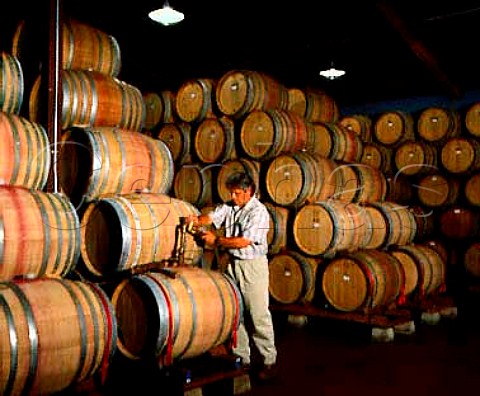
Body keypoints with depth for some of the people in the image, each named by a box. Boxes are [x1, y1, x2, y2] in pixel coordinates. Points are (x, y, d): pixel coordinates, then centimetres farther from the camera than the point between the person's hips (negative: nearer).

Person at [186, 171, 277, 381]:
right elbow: (211, 216, -2)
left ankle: (269, 361, 9)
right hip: (233, 263, 7)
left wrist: (216, 240, -14)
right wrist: (197, 220, -24)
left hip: (253, 265, -7)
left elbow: (244, 241, -19)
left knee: (258, 315, -2)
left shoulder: (258, 211, -13)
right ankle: (241, 358, 23)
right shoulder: (229, 207, 9)